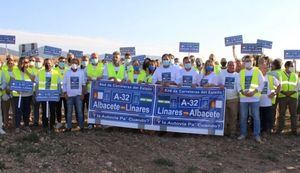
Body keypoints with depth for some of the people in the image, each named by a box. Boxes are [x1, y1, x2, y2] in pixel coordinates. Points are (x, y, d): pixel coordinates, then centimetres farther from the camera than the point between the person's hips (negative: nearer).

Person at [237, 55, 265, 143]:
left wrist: (254, 92, -11)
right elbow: (238, 84, 10)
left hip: (254, 98, -2)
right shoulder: (241, 72, 11)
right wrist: (242, 92, -8)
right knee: (243, 117, 7)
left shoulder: (257, 71, 3)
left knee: (256, 117, 0)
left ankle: (257, 135, 8)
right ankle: (243, 134, 18)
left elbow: (262, 83, 0)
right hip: (243, 98, 2)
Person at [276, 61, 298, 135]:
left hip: (293, 96, 2)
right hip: (282, 96, -2)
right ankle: (280, 129, 7)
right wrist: (283, 92, -14)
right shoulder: (280, 74, 6)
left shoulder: (295, 75, 14)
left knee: (293, 113, 2)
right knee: (281, 113, 1)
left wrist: (292, 92, -10)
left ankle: (294, 129, 8)